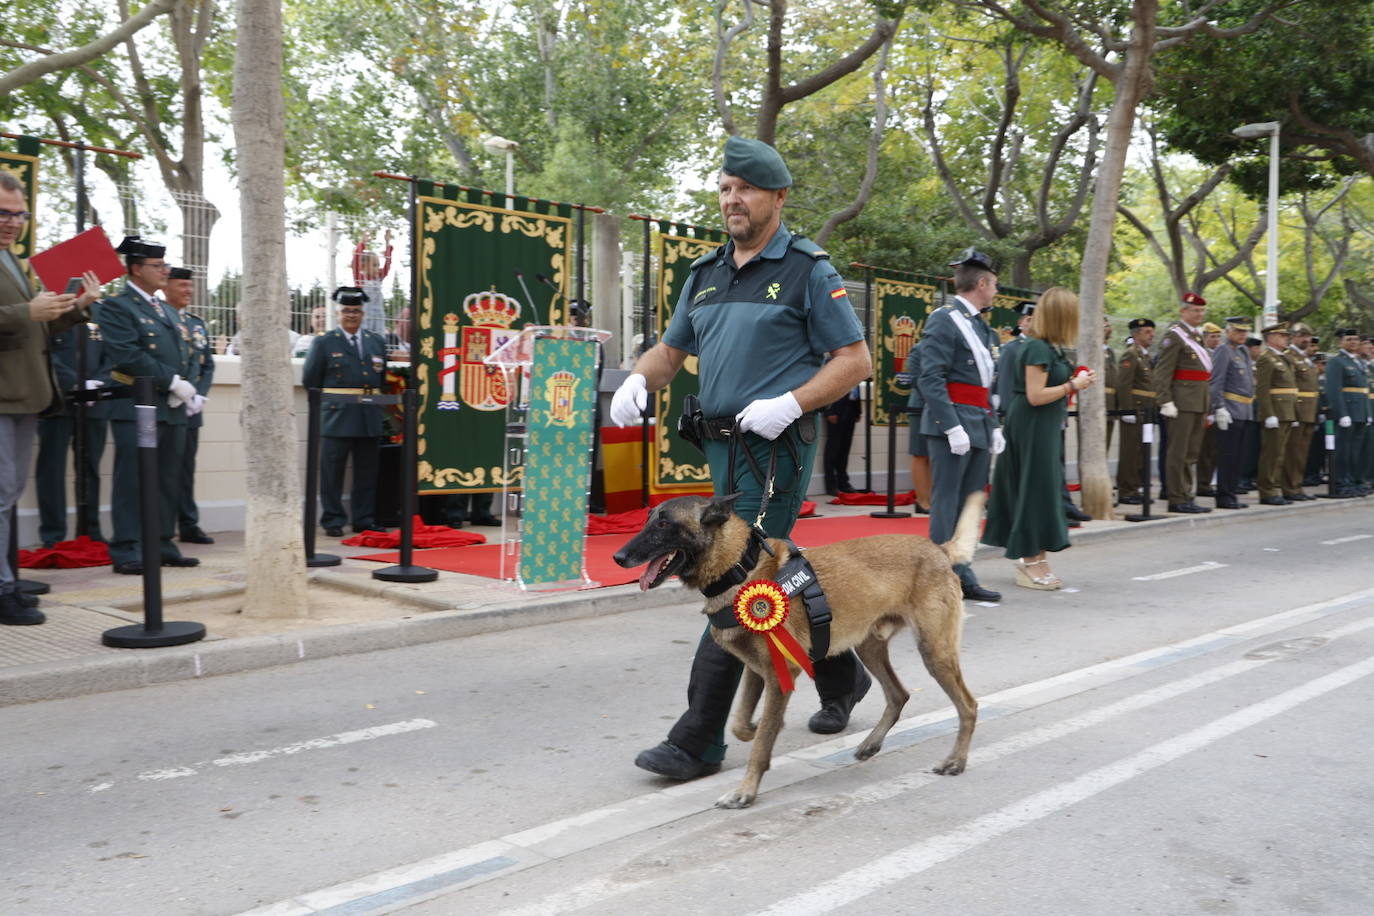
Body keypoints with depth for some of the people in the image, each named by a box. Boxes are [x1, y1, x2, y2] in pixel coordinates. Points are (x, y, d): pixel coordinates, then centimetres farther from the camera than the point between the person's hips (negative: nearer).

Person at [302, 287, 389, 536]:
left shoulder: (377, 342, 14)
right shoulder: (324, 343, 3)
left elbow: (384, 378, 19)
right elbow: (310, 380, 4)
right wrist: (332, 397, 3)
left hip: (370, 418, 4)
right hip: (337, 418, -3)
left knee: (367, 472, 7)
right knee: (332, 472, -1)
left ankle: (364, 520, 15)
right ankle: (332, 521, 7)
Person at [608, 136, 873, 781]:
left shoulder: (808, 270, -4)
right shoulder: (706, 274, 15)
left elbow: (855, 359, -5)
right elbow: (671, 350, 22)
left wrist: (790, 403, -19)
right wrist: (639, 380, -1)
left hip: (774, 447, -7)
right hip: (721, 443, 7)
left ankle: (698, 743, -5)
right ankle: (840, 678, 38)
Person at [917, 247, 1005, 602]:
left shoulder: (981, 326, 18)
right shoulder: (944, 320, -9)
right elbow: (931, 379, -17)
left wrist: (994, 427, 17)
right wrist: (953, 427, -21)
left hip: (980, 427, 9)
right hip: (953, 423, -9)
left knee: (970, 504, 11)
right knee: (947, 503, -5)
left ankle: (963, 578, 18)